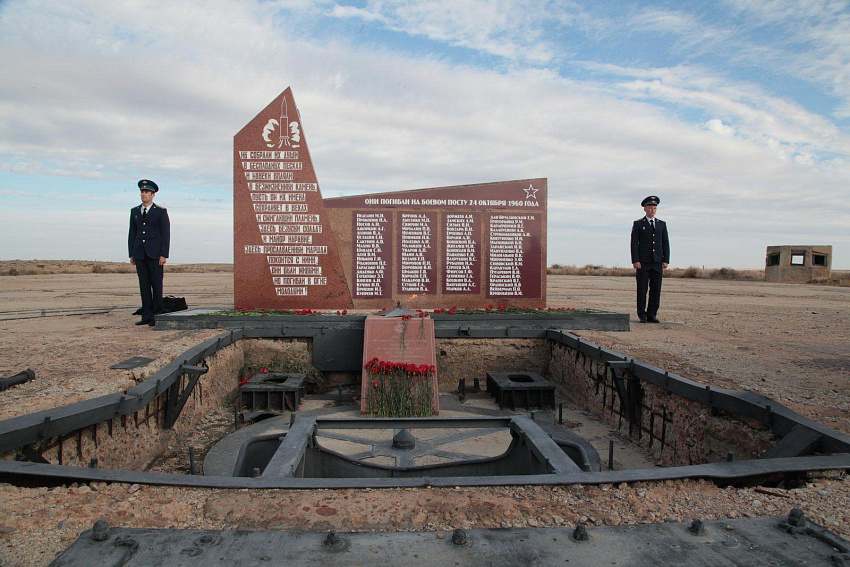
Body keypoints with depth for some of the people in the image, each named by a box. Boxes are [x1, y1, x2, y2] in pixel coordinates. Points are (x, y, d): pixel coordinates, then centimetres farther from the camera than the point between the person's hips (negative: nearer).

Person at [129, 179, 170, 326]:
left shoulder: (161, 212, 1)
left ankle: (156, 315, 3)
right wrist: (131, 254, 8)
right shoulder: (134, 211, 14)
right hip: (139, 254, 4)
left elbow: (166, 234, -3)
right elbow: (132, 234, 14)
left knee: (156, 284, -3)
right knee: (144, 285, 4)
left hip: (155, 253, -4)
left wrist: (164, 255, -11)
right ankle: (147, 316, 8)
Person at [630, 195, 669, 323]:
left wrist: (666, 260, 2)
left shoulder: (662, 224, 14)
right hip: (642, 262, -3)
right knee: (642, 289, -2)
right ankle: (642, 315, 6)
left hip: (657, 262, 3)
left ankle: (652, 315, 9)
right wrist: (635, 260, -11)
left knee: (656, 289, 2)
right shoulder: (638, 224, 4)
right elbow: (634, 243, -2)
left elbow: (666, 243, 12)